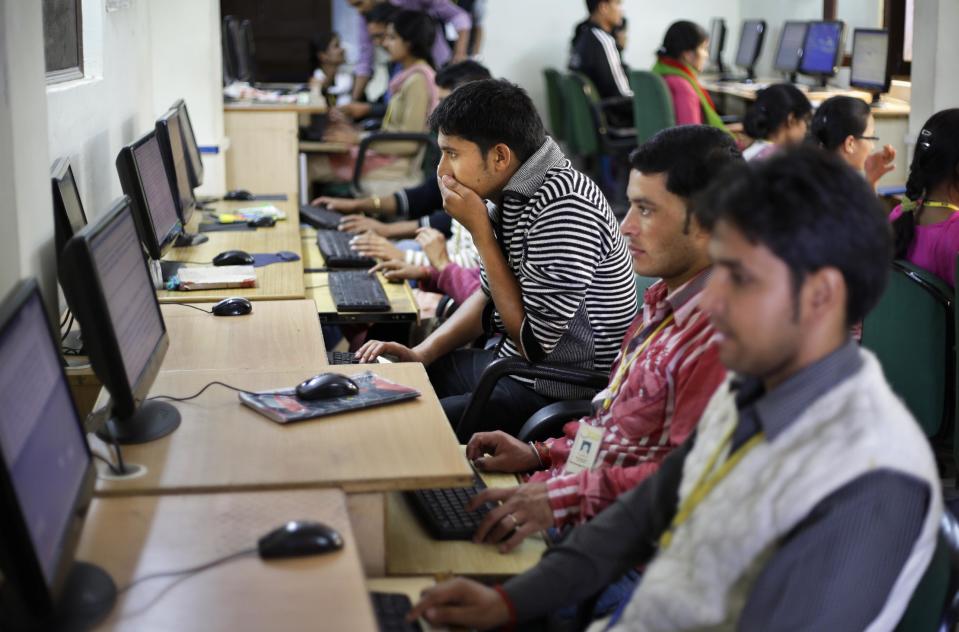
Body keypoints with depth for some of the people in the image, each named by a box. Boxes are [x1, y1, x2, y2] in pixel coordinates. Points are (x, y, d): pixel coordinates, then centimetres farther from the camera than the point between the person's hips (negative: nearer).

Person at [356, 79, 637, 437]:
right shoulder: (510, 192, 3)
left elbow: (533, 342, -21)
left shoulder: (563, 207, -26)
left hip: (554, 393, -9)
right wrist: (423, 352, 2)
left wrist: (480, 231, -19)